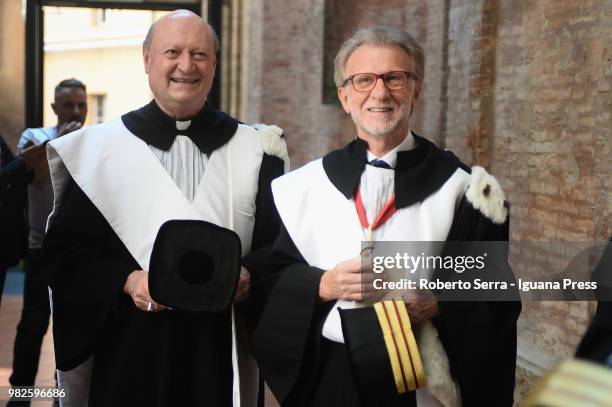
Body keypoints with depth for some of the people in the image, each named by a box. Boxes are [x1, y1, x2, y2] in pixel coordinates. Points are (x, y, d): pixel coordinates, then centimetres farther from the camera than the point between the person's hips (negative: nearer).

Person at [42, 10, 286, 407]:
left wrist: (247, 278, -15)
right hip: (130, 350, 0)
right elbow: (65, 249, 1)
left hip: (221, 349, 1)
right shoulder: (99, 147, 3)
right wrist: (126, 281, -14)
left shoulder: (254, 149, 4)